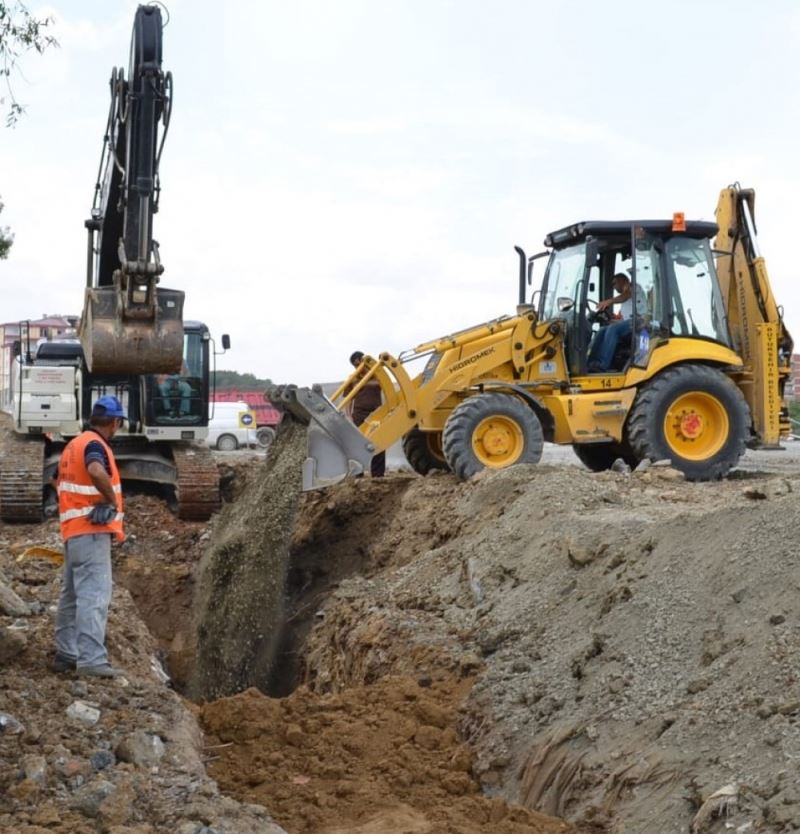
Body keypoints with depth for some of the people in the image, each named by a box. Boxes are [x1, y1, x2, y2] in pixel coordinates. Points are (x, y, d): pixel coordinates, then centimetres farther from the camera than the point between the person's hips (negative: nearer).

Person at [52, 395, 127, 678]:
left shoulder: (74, 445, 18)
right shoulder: (94, 444, -12)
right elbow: (96, 471, -35)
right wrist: (112, 501, -20)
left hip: (73, 529, 10)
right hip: (92, 530, -10)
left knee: (72, 594, 14)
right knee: (94, 594, -14)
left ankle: (65, 654, 20)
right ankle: (92, 659, -19)